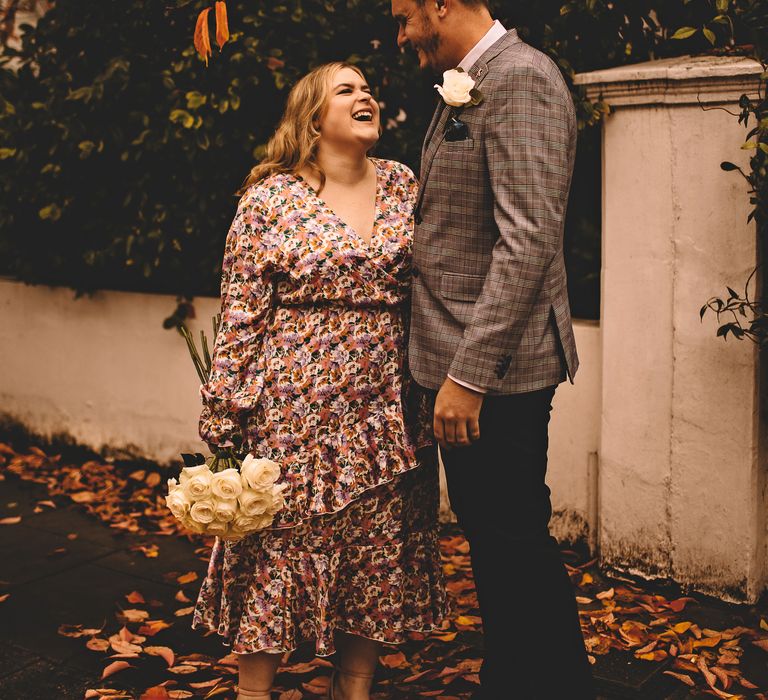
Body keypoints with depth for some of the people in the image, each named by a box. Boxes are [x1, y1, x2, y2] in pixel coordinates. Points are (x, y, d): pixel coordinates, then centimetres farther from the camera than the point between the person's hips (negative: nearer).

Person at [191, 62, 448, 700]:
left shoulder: (402, 184, 8)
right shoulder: (270, 200, -5)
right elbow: (241, 321, -6)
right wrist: (225, 426, -8)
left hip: (386, 413, 5)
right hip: (297, 411, -4)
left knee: (381, 553, 11)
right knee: (281, 551, 4)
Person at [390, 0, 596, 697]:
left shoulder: (519, 78, -15)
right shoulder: (466, 87, 16)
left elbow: (529, 240, -24)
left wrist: (470, 373, -25)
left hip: (496, 364, -10)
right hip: (464, 358, 10)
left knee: (514, 540, 0)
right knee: (490, 533, 18)